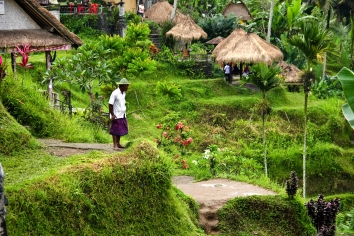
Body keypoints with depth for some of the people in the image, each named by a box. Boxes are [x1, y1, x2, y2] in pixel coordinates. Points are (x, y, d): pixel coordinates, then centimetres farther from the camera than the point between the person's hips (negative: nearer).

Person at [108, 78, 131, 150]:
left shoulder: (123, 93, 7)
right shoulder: (115, 93, -17)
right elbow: (110, 104, -16)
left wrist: (124, 112, 13)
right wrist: (112, 115, -17)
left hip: (122, 115, 8)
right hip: (116, 116, -8)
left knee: (121, 130, 13)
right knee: (115, 131, -1)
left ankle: (118, 143, 23)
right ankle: (115, 145, 3)